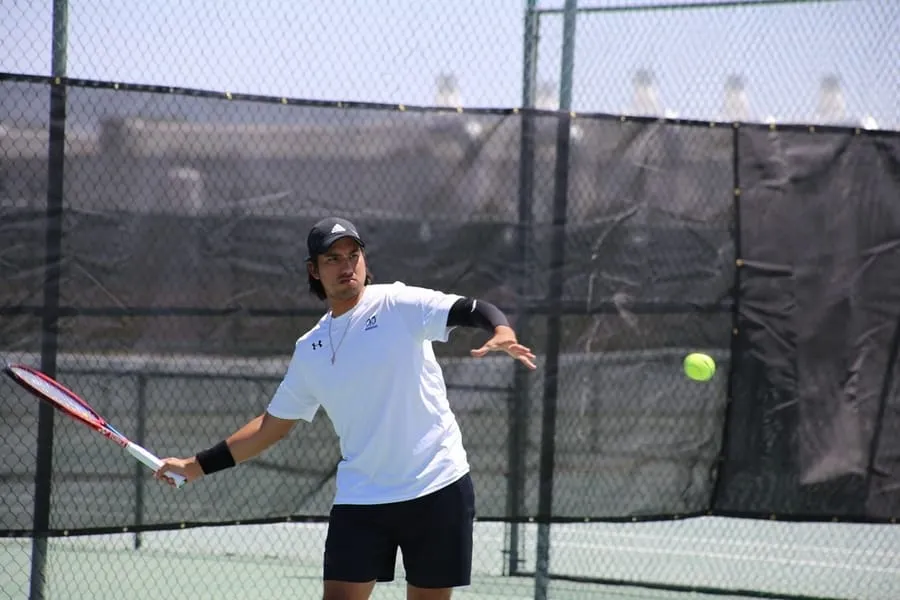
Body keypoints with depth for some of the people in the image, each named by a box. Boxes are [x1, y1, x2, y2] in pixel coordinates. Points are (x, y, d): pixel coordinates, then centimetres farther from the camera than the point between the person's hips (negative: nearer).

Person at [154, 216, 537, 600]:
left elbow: (473, 310, -17)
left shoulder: (398, 305, -4)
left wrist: (503, 334, -40)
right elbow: (273, 424, 20)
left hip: (437, 489, -3)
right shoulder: (310, 351, 10)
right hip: (360, 498, 3)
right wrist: (197, 466, 20)